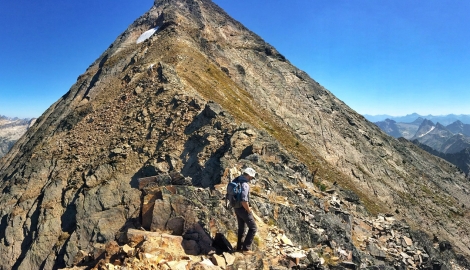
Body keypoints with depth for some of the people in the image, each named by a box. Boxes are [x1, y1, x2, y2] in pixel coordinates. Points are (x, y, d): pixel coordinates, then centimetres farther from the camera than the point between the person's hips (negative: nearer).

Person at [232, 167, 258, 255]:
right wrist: (249, 210, -15)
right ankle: (246, 248, 10)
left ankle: (239, 247, 34)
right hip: (243, 209, -9)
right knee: (253, 228, 7)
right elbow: (244, 201, -33)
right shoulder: (245, 185, -29)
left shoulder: (236, 180, 1)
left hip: (236, 208, 9)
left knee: (241, 228, 23)